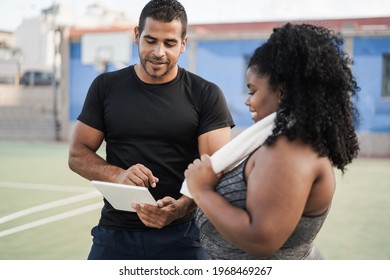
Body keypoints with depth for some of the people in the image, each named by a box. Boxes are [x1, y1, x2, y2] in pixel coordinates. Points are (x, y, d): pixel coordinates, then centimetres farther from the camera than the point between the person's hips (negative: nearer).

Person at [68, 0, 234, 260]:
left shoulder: (206, 95, -3)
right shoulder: (106, 87, 3)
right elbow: (78, 154, 4)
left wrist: (180, 208, -27)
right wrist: (118, 175, -16)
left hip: (180, 235, -1)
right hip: (115, 233, 2)